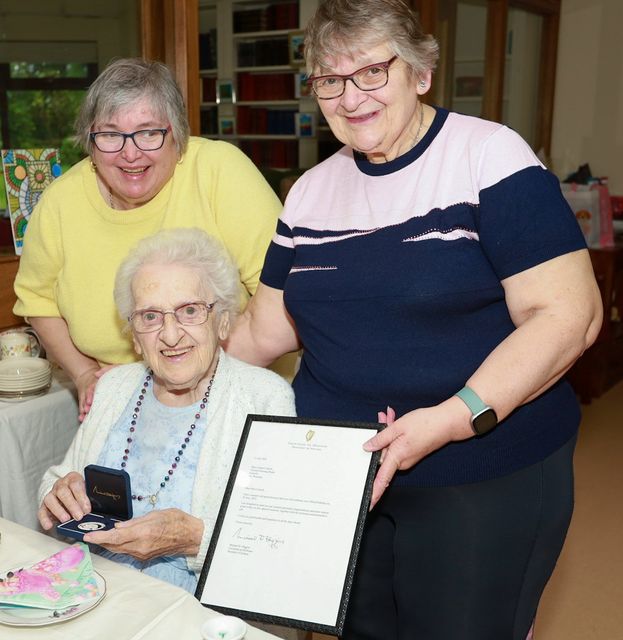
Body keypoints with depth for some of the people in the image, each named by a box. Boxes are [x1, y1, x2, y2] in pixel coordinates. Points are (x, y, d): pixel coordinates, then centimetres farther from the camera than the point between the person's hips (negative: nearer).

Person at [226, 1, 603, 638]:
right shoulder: (310, 192, 6)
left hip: (485, 481, -4)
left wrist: (454, 418, -26)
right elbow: (268, 325, 11)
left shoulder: (489, 156, -11)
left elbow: (568, 313, -17)